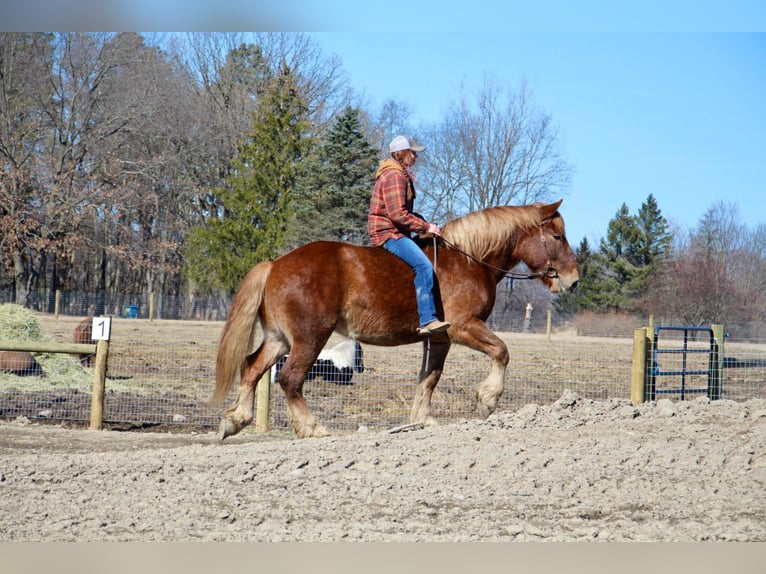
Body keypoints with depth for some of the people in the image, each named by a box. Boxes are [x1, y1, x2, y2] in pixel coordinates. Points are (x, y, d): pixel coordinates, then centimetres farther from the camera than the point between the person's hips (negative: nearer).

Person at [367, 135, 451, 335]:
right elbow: (398, 214, -22)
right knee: (423, 265, -27)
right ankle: (427, 319, -34)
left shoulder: (401, 175, 19)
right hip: (388, 233, -11)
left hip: (395, 232, 11)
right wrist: (425, 226, -16)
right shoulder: (394, 176, -14)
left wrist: (424, 224, 12)